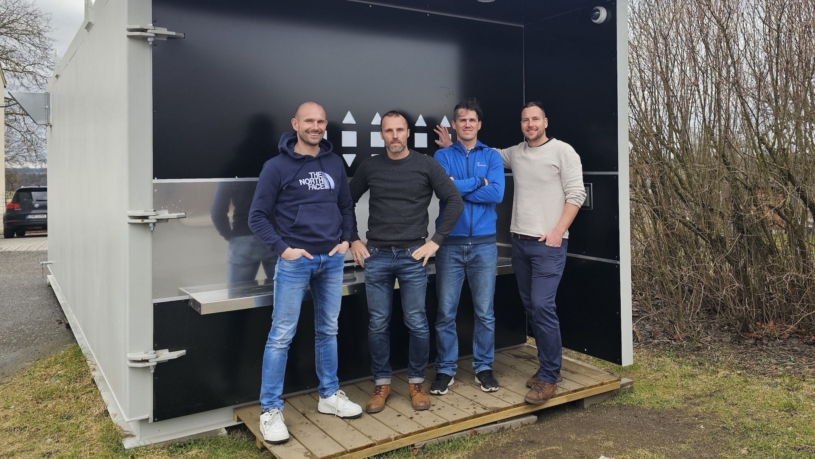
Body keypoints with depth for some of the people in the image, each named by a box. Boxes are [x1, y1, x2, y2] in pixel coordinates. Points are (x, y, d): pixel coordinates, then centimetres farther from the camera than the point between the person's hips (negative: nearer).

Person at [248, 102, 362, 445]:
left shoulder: (334, 163, 8)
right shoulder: (277, 166, -5)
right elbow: (257, 215, -5)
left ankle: (329, 396, 29)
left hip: (332, 260, 5)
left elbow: (346, 207, 17)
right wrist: (282, 248, -12)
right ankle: (271, 410, 10)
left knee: (328, 331, 14)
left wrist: (346, 239, 4)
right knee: (281, 336, -1)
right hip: (295, 262, -4)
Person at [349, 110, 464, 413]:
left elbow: (454, 201, -2)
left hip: (413, 255, -1)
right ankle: (382, 384, 21)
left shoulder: (425, 165, 0)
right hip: (376, 256, 2)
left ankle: (417, 382, 21)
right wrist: (353, 240, 6)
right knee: (378, 324, 6)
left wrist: (435, 241, -7)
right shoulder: (370, 166, 6)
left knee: (417, 323, 4)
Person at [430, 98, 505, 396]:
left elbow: (497, 194, -11)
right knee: (445, 312, 4)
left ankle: (483, 367, 22)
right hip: (450, 243, 0)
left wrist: (459, 187, -11)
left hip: (484, 243, 1)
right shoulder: (442, 156, 6)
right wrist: (478, 182, -9)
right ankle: (445, 370, 17)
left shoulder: (492, 157, 7)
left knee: (485, 312, 7)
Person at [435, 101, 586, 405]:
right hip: (519, 242, 6)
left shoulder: (563, 151, -3)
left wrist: (558, 231, -15)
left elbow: (576, 194, -7)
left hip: (549, 244, -6)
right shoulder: (514, 153, 13)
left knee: (542, 306, -12)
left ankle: (548, 377, -1)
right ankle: (549, 366, 23)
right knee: (531, 307, 10)